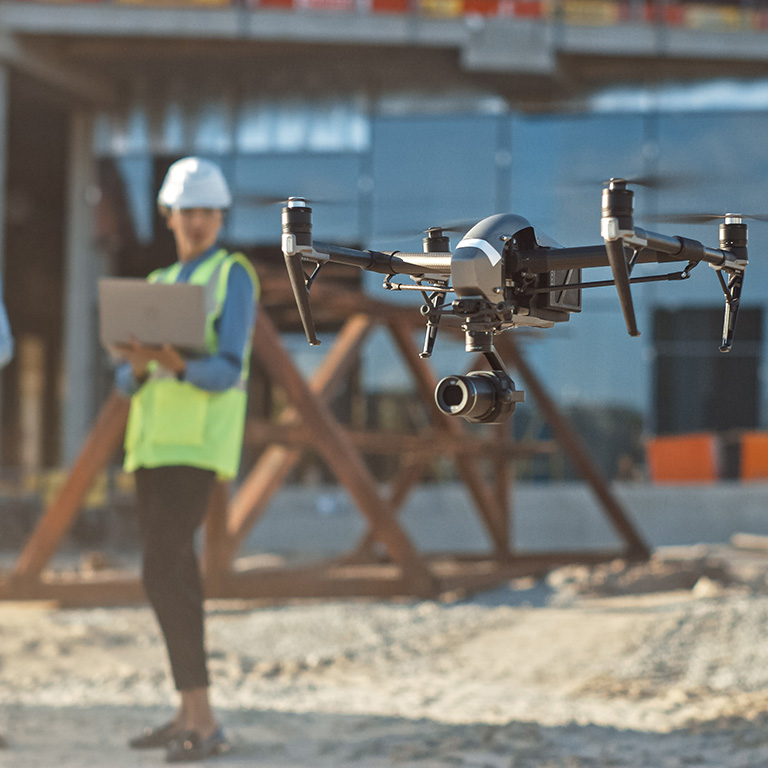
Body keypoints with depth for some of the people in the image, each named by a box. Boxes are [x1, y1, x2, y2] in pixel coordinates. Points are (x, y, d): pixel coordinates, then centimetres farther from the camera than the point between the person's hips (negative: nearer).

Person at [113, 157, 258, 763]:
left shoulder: (235, 276, -3)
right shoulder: (158, 286, 20)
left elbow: (227, 372, -14)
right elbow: (127, 382, 12)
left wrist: (178, 366, -34)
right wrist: (139, 366, -13)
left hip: (200, 439, -8)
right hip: (154, 439, 8)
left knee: (162, 572, -18)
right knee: (173, 573, 8)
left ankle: (203, 719, -16)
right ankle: (190, 715, 15)